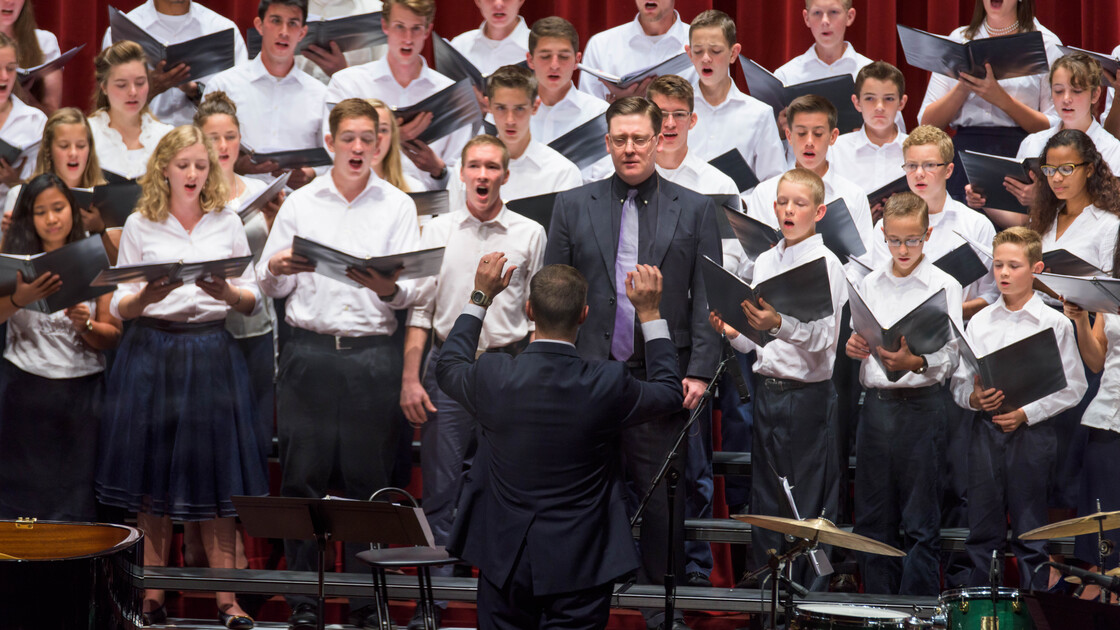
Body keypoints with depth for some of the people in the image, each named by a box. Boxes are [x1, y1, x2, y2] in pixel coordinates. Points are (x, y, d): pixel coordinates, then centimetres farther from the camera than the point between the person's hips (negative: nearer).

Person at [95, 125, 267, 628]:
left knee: (217, 473, -2)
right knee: (153, 473, 0)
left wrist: (228, 293, -14)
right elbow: (118, 307, 4)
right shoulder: (139, 225, 6)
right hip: (152, 353, -1)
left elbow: (253, 299, 7)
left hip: (212, 352, 1)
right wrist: (146, 296, -17)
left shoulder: (227, 223, 9)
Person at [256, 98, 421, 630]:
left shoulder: (397, 207, 8)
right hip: (309, 351, 1)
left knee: (367, 480, 0)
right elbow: (269, 285, 10)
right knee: (303, 476, -1)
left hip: (374, 354, 0)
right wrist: (276, 269, -13)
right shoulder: (300, 203, 10)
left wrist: (387, 288, -22)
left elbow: (411, 289, 0)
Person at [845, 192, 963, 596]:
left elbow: (949, 357, -10)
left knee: (920, 523, -3)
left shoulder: (944, 286, -3)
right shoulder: (870, 285, 12)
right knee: (873, 518, 9)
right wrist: (854, 347, -4)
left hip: (921, 406, -5)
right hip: (875, 405, 5)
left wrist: (915, 363, -29)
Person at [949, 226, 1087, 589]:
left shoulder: (1054, 324, -1)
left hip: (1031, 432, -3)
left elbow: (1072, 388, -4)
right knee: (982, 532, 7)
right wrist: (973, 397, -11)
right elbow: (959, 381, 11)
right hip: (986, 429, 3)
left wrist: (1027, 413, -13)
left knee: (1030, 533, 1)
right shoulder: (980, 322, 9)